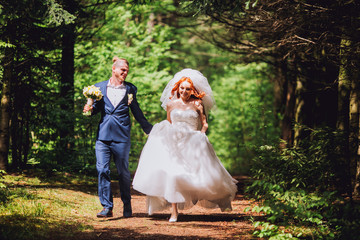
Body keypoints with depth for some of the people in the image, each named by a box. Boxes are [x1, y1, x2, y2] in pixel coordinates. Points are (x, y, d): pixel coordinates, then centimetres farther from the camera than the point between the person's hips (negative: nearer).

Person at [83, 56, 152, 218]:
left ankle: (127, 205, 21)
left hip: (121, 136, -1)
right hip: (103, 135, 1)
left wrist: (150, 130, 15)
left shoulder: (130, 89, 8)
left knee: (123, 172, 4)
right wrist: (90, 109, -8)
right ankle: (107, 207, -1)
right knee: (102, 170, -6)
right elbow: (96, 108, 15)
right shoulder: (100, 87, 9)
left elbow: (137, 112, 14)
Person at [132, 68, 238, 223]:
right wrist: (171, 135, 8)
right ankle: (174, 211, -16)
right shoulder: (171, 104, 10)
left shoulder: (197, 104, 4)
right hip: (173, 143, 1)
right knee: (171, 173, -16)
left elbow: (204, 124, 7)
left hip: (193, 145, -1)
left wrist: (200, 135, -7)